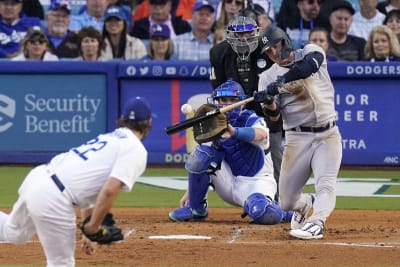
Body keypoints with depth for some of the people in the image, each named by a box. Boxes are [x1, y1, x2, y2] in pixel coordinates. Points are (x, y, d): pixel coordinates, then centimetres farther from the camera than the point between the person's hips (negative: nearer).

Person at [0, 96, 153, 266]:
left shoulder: (109, 138, 22)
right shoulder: (136, 150, -5)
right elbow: (109, 191, -19)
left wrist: (89, 230, 24)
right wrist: (93, 228, -9)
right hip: (53, 200, -9)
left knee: (15, 233, 33)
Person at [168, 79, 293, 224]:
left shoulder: (252, 120, -11)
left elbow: (261, 134, -36)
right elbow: (199, 163, 5)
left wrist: (235, 132, -56)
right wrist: (189, 192, -4)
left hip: (256, 182, -5)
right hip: (229, 183, 5)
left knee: (263, 214, -37)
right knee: (202, 152, -19)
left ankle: (281, 212, 2)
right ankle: (196, 209, -5)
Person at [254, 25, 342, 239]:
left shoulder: (311, 52, 3)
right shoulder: (268, 77, 5)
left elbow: (309, 66, -22)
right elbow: (274, 116, -6)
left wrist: (281, 82, -31)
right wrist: (268, 102, -29)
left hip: (328, 135, -2)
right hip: (297, 139, 2)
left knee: (325, 185, -23)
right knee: (287, 202, 3)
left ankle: (316, 223, -35)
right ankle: (305, 203, 33)